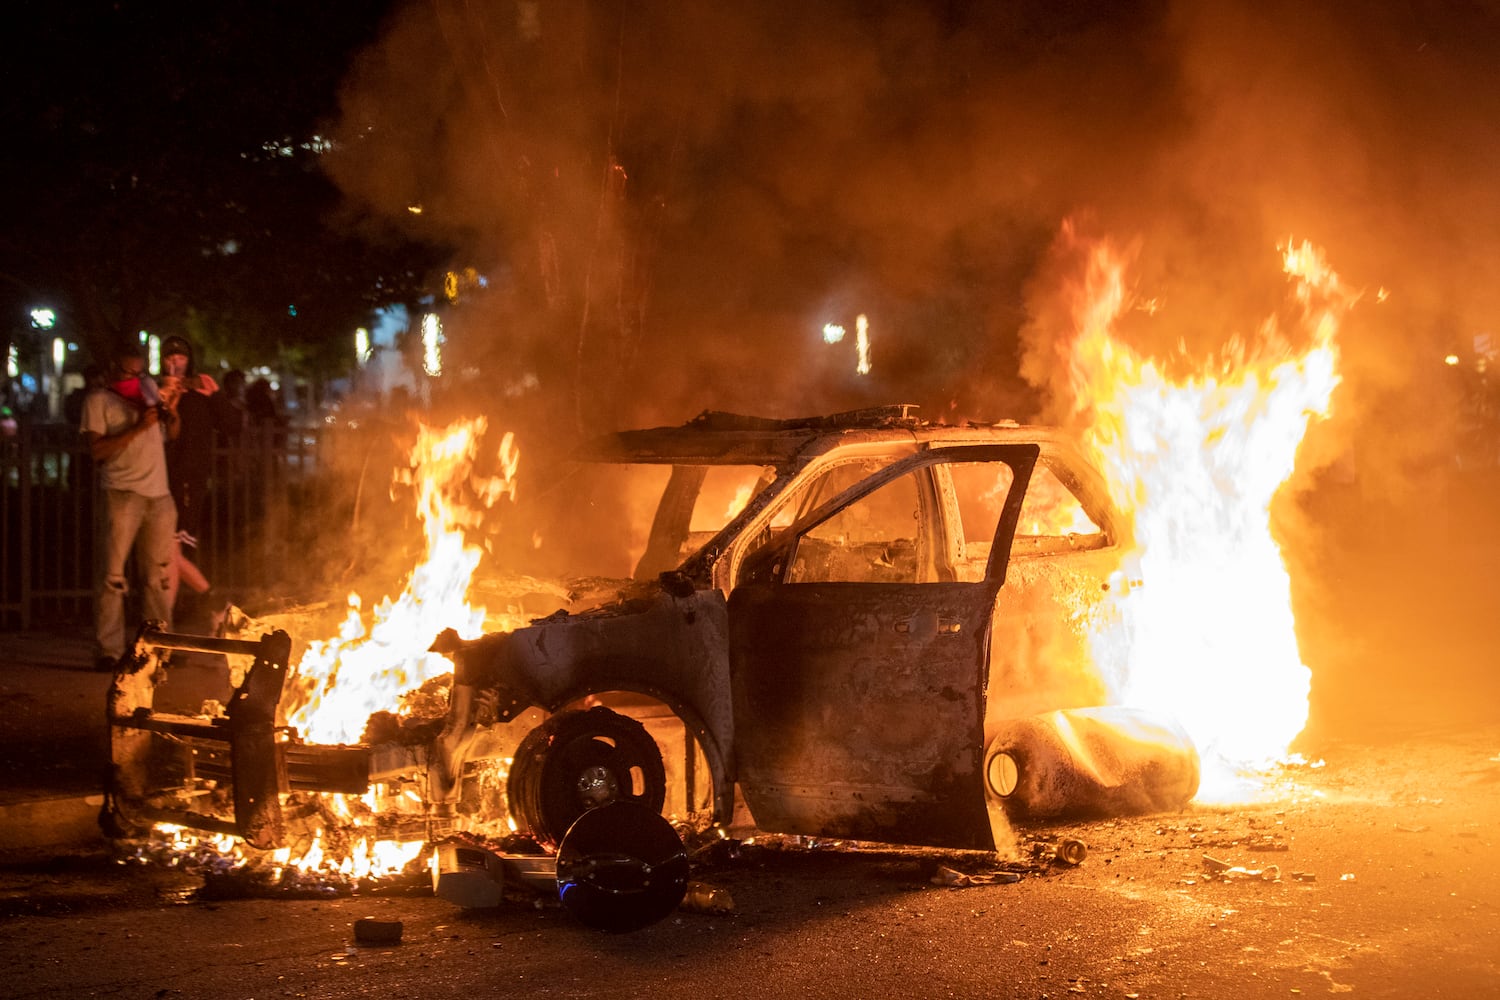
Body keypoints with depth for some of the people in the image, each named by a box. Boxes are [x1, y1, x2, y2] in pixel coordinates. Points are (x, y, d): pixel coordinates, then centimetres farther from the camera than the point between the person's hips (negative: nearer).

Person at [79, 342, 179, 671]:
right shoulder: (98, 400, 2)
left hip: (159, 495, 5)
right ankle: (109, 651, -5)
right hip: (122, 495, -5)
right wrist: (138, 427, -15)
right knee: (113, 575, -7)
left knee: (159, 575, 5)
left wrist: (172, 415, 3)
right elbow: (96, 450, -10)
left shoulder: (149, 390, 18)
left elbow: (171, 435, 25)